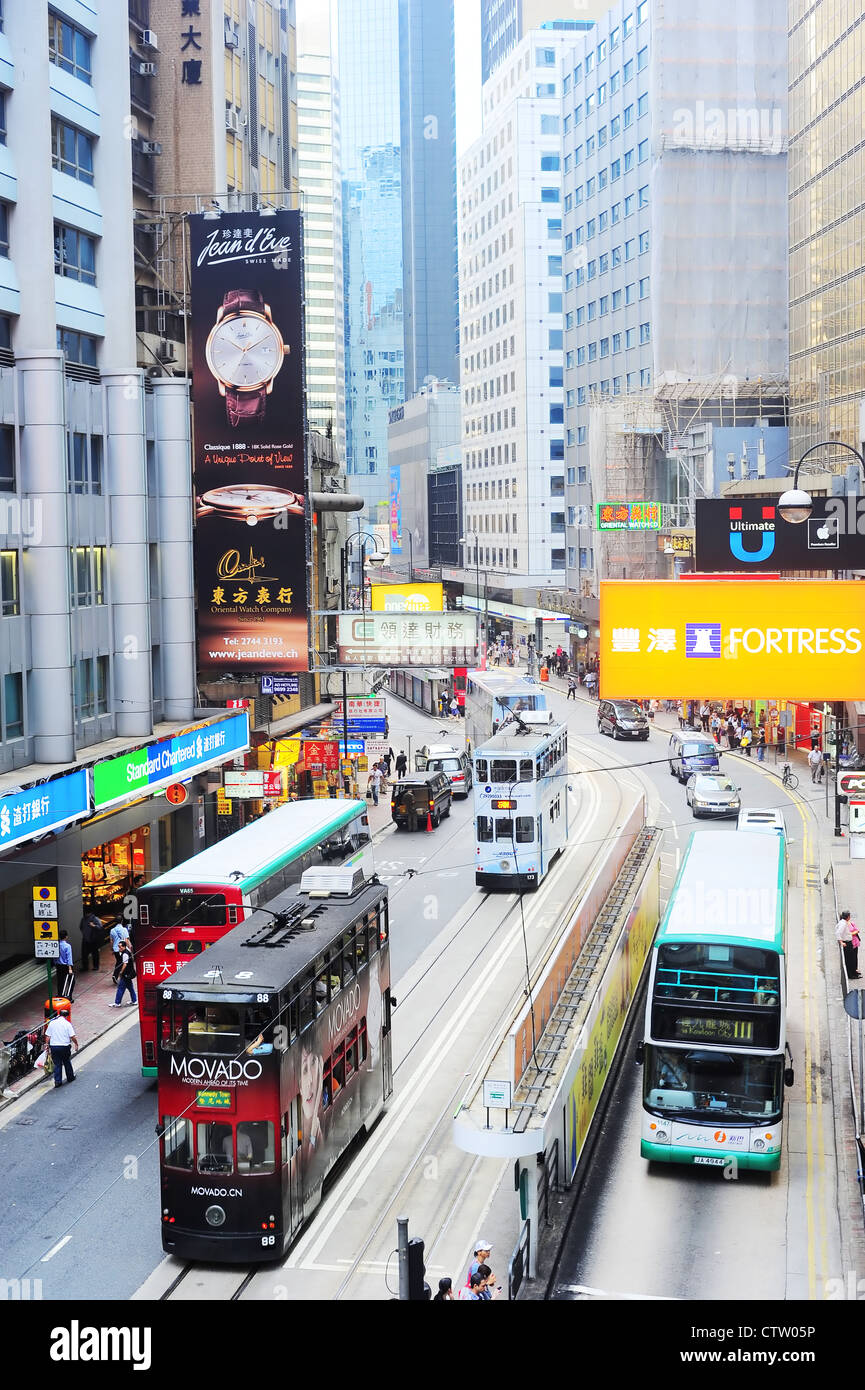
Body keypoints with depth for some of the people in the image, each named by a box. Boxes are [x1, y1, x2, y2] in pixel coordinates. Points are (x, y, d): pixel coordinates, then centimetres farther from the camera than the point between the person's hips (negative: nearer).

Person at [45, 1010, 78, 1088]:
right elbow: (73, 1037, -9)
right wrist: (76, 1044, 6)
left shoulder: (51, 1023, 1)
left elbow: (48, 1037, 2)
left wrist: (47, 1046, 11)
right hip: (65, 1046, -1)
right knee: (67, 1062, 18)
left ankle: (58, 1081, 3)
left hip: (54, 1046, 1)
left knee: (57, 1064, 7)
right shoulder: (67, 1024, -6)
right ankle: (70, 1077, 31)